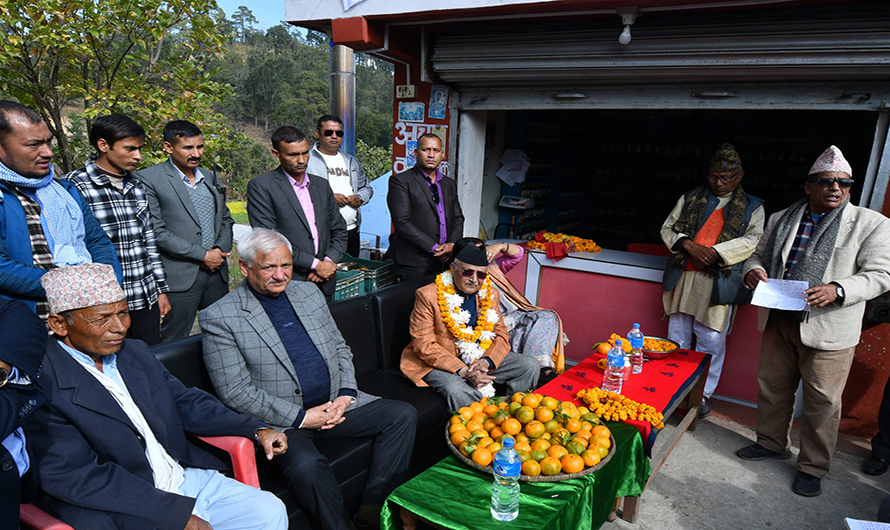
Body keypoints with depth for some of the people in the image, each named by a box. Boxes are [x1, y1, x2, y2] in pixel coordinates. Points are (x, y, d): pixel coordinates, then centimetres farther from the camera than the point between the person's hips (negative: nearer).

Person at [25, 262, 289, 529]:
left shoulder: (136, 352, 8)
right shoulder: (42, 386, -14)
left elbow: (186, 402, 15)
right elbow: (76, 475, -19)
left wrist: (256, 429, 4)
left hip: (186, 477, 7)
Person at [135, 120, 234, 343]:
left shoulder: (211, 177, 14)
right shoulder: (149, 179, -5)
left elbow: (226, 219, 20)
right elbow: (156, 231, -12)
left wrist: (221, 249, 0)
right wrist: (202, 255, -13)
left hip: (217, 272, 6)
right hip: (180, 276, -5)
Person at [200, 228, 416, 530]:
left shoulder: (309, 293, 10)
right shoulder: (219, 318, -8)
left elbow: (341, 348, 16)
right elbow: (235, 392, -12)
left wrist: (346, 395, -2)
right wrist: (301, 417, -15)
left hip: (334, 406, 6)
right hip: (280, 422, -6)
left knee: (403, 415, -6)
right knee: (306, 465, -35)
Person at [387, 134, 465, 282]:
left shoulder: (449, 184, 17)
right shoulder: (400, 181, -3)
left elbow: (458, 218, 16)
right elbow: (402, 222, -12)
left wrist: (452, 244, -4)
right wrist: (434, 248, -13)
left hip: (445, 260, 5)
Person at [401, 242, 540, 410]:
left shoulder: (490, 294, 2)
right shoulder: (427, 295, -14)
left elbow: (501, 334, 8)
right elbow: (423, 345, -17)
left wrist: (486, 361, -15)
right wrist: (463, 371, -26)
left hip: (481, 358, 6)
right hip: (440, 363, -5)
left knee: (530, 366, -3)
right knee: (458, 391, -35)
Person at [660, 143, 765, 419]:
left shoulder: (752, 207, 8)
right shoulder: (690, 198, 14)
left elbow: (754, 240, -5)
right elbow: (668, 228, 10)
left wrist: (713, 252, -17)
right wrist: (689, 245, -10)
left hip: (719, 282, -2)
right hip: (682, 278, 3)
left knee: (711, 341, 1)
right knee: (677, 337, 10)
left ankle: (703, 393, 17)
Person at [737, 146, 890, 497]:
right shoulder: (780, 219, 9)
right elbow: (759, 255, 17)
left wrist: (837, 290, -23)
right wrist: (753, 271, -7)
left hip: (828, 330, -4)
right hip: (778, 322, 4)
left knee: (822, 402, 5)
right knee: (772, 387, 16)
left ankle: (813, 467, 23)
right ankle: (772, 443, 37)